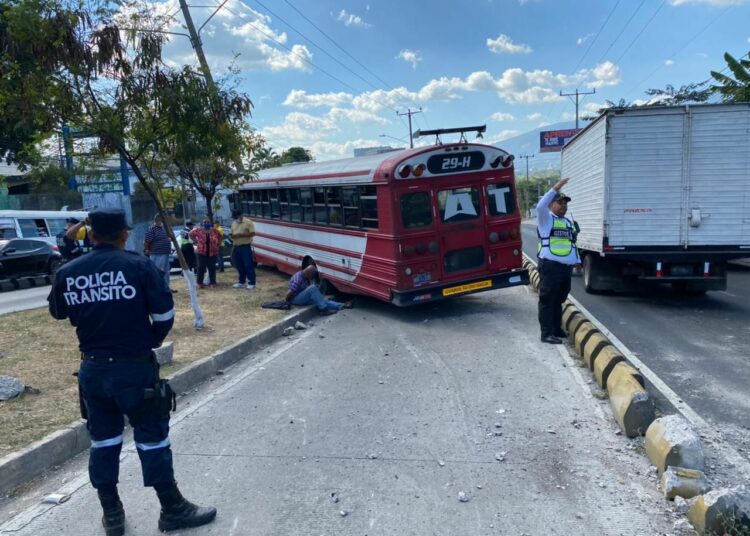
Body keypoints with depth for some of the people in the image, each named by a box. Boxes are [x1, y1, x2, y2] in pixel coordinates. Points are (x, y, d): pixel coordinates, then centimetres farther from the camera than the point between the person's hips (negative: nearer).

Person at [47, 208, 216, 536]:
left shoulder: (68, 272, -1)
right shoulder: (138, 266, -13)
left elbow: (57, 313, 16)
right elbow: (165, 315, -10)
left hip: (92, 368, 4)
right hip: (134, 366, -4)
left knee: (103, 440, 17)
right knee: (152, 437, 7)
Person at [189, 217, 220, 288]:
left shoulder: (215, 231, 2)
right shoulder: (198, 230, -1)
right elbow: (190, 234, 12)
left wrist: (217, 244, 8)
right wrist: (196, 241, 6)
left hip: (212, 252, 1)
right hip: (201, 252, -1)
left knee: (212, 268, 3)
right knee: (201, 268, 0)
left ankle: (213, 282, 10)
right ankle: (200, 283, 8)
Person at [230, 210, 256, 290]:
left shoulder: (248, 222, -7)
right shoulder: (234, 223, 14)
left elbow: (252, 233, -14)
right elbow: (232, 234, 21)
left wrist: (241, 235, -21)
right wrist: (233, 236, -4)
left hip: (246, 247, -7)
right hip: (236, 247, 7)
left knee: (248, 265, -6)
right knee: (239, 266, 10)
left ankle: (251, 283, -2)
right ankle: (242, 282, 19)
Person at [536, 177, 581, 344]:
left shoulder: (570, 223, 22)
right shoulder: (546, 218, -2)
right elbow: (540, 206, -23)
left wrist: (577, 260, 22)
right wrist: (555, 189, -25)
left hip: (566, 267, 8)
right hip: (550, 266, -7)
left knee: (559, 300, 15)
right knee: (547, 300, -5)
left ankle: (557, 329, 26)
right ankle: (546, 333, -3)